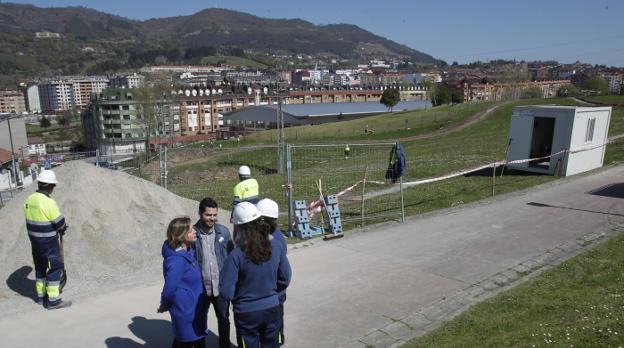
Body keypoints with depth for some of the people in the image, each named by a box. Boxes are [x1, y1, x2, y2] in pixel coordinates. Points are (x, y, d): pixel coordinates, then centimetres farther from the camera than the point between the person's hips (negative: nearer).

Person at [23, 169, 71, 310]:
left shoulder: (29, 200, 2)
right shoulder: (48, 202, -23)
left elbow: (33, 220, 8)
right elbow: (60, 222, -18)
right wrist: (62, 229, 5)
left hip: (34, 239, 8)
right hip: (49, 241, -8)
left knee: (40, 266, 20)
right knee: (55, 268, 1)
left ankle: (41, 295, 33)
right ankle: (53, 300, 4)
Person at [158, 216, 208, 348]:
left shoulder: (187, 251, 1)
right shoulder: (177, 260, -28)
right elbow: (169, 290, -22)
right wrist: (164, 307, -5)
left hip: (194, 308, 9)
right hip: (186, 311, -8)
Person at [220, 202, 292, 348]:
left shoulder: (237, 255, -23)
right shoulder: (276, 248, -11)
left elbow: (226, 292, -19)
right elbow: (285, 279, 1)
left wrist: (241, 295, 3)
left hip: (246, 314, -3)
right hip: (272, 309, 3)